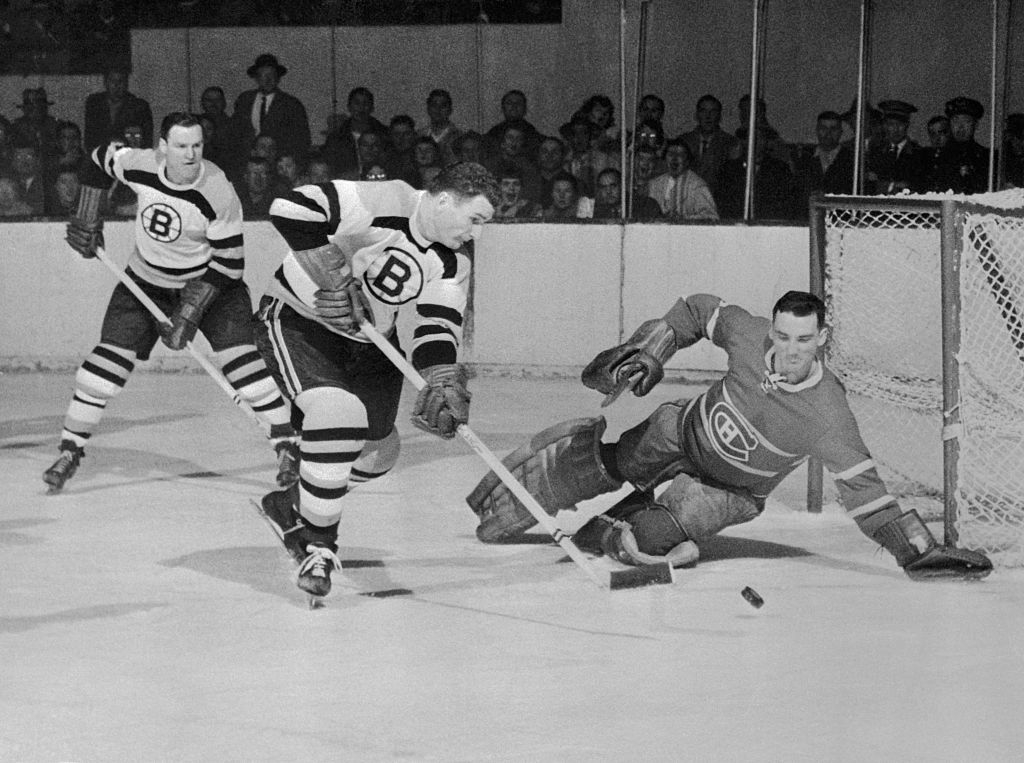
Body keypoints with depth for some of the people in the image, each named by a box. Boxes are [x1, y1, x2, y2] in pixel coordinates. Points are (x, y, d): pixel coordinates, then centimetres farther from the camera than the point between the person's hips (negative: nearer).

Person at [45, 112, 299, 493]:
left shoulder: (218, 193, -27)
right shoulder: (140, 166, -18)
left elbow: (228, 263, -22)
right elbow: (100, 160, 6)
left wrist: (190, 312, -26)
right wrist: (87, 220, 4)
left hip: (208, 281, -3)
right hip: (146, 280, 3)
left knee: (239, 357, -19)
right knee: (109, 360, -6)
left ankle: (287, 446, -10)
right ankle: (70, 450, 6)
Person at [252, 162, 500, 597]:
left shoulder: (451, 263, -6)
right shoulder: (382, 203, -27)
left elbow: (439, 328, -10)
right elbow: (290, 210, -33)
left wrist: (442, 386, -29)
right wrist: (334, 278, -30)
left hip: (368, 341, 8)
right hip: (296, 318, -8)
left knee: (378, 450, 8)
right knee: (339, 410, -29)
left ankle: (292, 506, 33)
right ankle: (317, 542, -16)